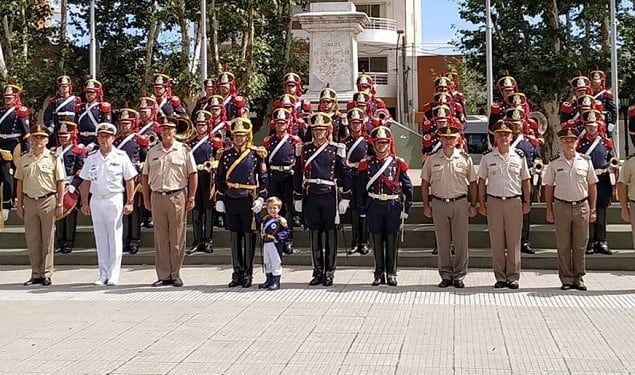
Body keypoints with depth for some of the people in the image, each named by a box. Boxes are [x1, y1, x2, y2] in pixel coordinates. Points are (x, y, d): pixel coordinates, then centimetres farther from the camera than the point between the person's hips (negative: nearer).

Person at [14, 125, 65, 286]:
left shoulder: (53, 158, -1)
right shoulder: (24, 159, 9)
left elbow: (60, 182, -1)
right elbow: (19, 183, 12)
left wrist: (59, 204, -6)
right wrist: (19, 204, 8)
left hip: (48, 201, -3)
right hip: (29, 201, 3)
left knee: (47, 240, 2)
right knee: (32, 241, 7)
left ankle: (46, 274, 8)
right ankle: (36, 274, 14)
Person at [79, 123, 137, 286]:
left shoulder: (121, 157, -2)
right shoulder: (91, 158, 8)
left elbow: (129, 181, 0)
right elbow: (86, 182, 12)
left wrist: (129, 202, -5)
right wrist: (85, 203, 9)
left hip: (114, 200, -4)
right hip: (96, 200, 4)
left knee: (115, 239, -1)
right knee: (100, 239, 8)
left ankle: (113, 275, 4)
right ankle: (103, 274, 14)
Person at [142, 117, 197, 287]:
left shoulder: (184, 150, 2)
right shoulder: (152, 152, 11)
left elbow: (193, 175, 2)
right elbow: (145, 176, 15)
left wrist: (191, 198, -3)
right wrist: (146, 198, 10)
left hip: (177, 196, -3)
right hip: (157, 197, 3)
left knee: (177, 239, 2)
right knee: (161, 239, 6)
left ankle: (176, 275, 10)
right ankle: (164, 275, 12)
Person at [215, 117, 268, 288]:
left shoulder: (256, 154, 0)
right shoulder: (226, 155, 7)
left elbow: (264, 178, 1)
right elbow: (219, 178, 11)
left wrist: (261, 198, -6)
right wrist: (219, 199, 7)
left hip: (249, 201, -3)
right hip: (231, 200, 3)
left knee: (249, 237, 2)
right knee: (234, 237, 8)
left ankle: (248, 274, 10)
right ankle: (237, 272, 16)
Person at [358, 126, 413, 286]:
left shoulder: (398, 163, 2)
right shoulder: (367, 164, 4)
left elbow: (408, 187, 4)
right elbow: (361, 189, 5)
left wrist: (406, 210, 0)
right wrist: (362, 211, 2)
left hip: (393, 206, -1)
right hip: (374, 207, 1)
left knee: (392, 242, 4)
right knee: (377, 242, 6)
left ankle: (391, 274, 14)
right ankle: (379, 274, 16)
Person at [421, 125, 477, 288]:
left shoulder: (465, 158, 2)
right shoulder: (432, 159, 3)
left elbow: (472, 183, 7)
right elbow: (425, 183, 9)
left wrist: (473, 205, 4)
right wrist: (426, 205, 5)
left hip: (460, 203, -1)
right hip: (439, 204, 1)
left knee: (461, 242, 2)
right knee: (442, 242, 7)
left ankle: (459, 275, 13)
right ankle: (446, 275, 17)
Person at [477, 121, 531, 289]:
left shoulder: (519, 156, 4)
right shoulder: (487, 157, 4)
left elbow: (525, 181, 9)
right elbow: (482, 181, 7)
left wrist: (526, 201, 4)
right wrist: (481, 203, 3)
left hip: (514, 201, 0)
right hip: (494, 202, 0)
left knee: (514, 242, 3)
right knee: (496, 242, 4)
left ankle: (513, 277, 10)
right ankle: (500, 277, 12)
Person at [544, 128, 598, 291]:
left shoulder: (585, 162, 4)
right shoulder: (554, 164, 2)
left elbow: (592, 186, 9)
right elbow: (548, 187, 7)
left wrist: (593, 209, 6)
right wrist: (549, 210, 4)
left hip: (581, 206, 1)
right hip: (561, 207, -1)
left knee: (580, 246, 5)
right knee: (563, 246, 3)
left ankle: (578, 278, 15)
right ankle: (566, 279, 11)